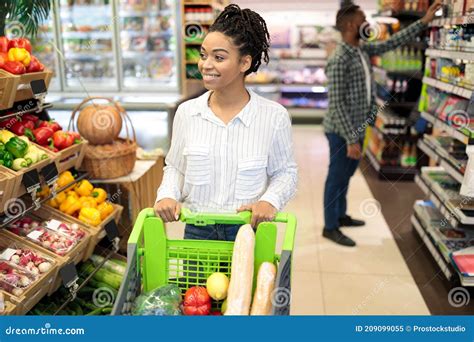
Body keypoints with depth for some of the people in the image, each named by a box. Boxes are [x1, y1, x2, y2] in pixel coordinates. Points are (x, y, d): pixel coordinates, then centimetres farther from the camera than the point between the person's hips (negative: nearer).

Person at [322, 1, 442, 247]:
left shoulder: (364, 50, 6)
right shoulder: (339, 61, -21)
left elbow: (392, 42, 16)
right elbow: (337, 104, -24)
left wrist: (424, 21, 11)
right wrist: (351, 140, -24)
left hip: (356, 129, 9)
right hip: (342, 132, -9)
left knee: (346, 175, 20)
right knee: (337, 178, 2)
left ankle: (340, 216, 37)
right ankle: (330, 227, 16)